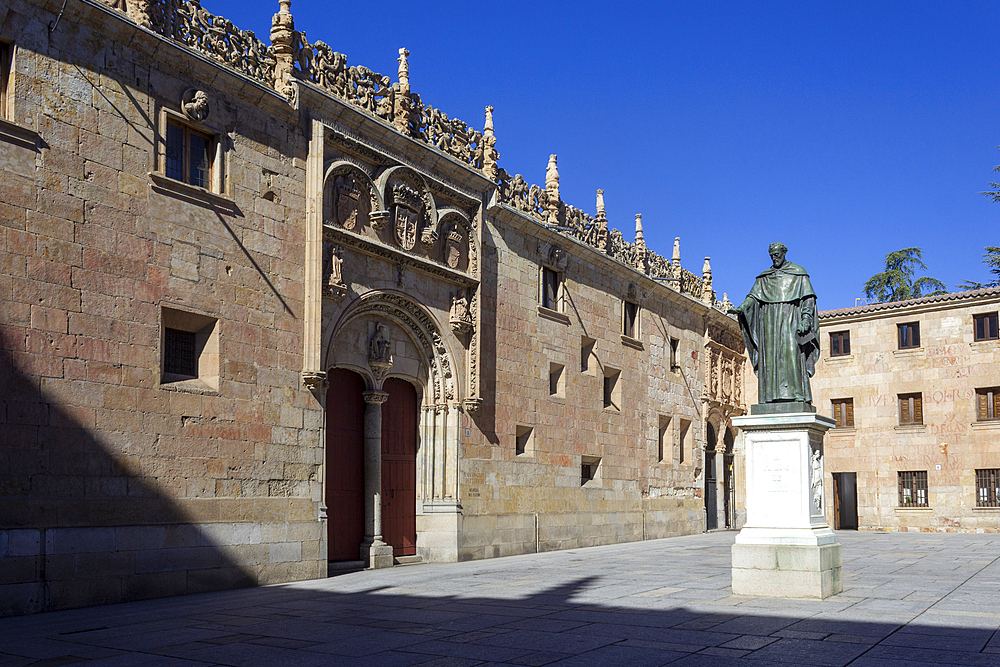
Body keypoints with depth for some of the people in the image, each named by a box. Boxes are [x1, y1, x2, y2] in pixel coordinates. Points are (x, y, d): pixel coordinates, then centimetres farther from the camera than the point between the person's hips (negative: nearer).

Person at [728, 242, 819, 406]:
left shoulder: (798, 273, 10)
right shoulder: (764, 277, 19)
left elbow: (808, 297, 3)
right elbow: (753, 296, 11)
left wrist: (806, 318, -10)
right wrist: (740, 308, -8)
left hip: (789, 319, -3)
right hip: (769, 321, 3)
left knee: (791, 352, -16)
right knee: (769, 357, -6)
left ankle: (797, 394, -19)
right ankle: (771, 396, -9)